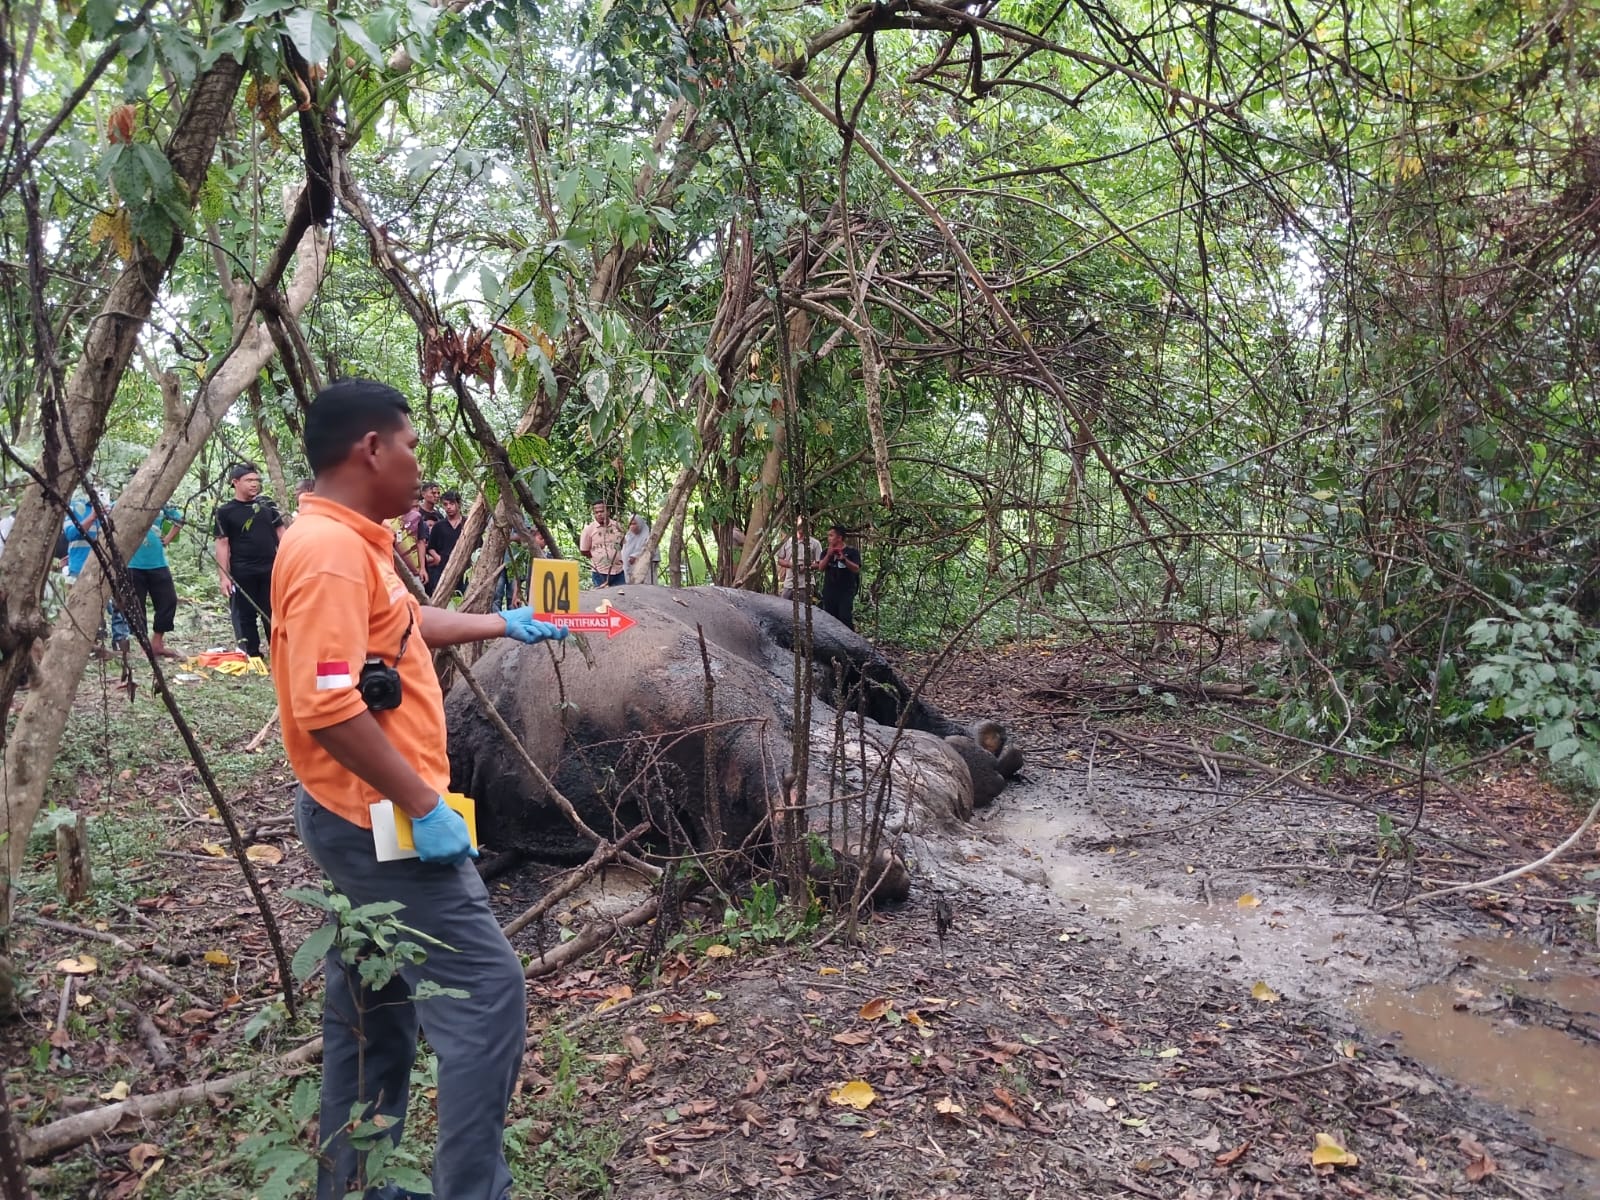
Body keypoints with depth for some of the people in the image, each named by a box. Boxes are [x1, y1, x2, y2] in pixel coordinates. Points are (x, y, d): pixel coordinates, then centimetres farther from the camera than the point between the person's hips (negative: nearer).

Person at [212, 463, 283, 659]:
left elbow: (281, 533, 13)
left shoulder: (267, 504, 8)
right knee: (245, 617, 5)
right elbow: (222, 545, -2)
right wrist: (225, 576, -8)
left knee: (274, 614, 5)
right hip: (242, 574, -2)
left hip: (271, 570, 2)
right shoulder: (225, 512, -1)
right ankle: (252, 657, 13)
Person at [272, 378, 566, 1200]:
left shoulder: (348, 541, 11)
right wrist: (423, 804, -23)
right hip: (384, 821, -11)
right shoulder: (331, 550, -21)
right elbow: (327, 706, -28)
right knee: (486, 995, -5)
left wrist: (502, 625, 31)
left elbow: (402, 625, 29)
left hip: (366, 818, 11)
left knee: (373, 1009, 18)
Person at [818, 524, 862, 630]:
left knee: (846, 619, -11)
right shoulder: (826, 552, 12)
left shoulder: (852, 551, 1)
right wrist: (828, 555, -18)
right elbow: (821, 568, -2)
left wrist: (843, 559, -26)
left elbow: (856, 569, -11)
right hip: (829, 593, 4)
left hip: (846, 593, -4)